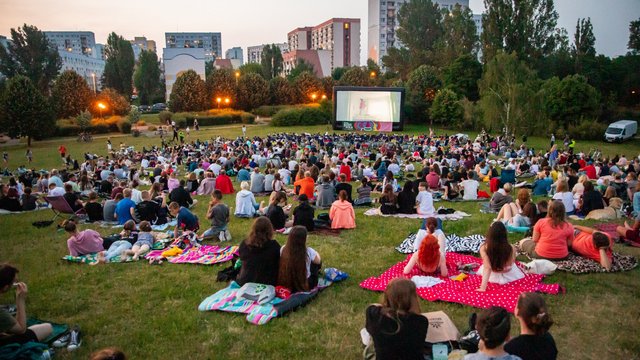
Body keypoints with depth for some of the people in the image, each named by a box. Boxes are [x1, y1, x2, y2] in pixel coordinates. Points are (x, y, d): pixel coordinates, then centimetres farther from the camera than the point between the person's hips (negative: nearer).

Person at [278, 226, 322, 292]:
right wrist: (316, 254, 21)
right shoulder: (309, 251, -25)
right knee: (316, 262, 23)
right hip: (306, 285, -3)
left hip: (286, 284, 3)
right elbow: (318, 261, -2)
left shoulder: (283, 250, -18)